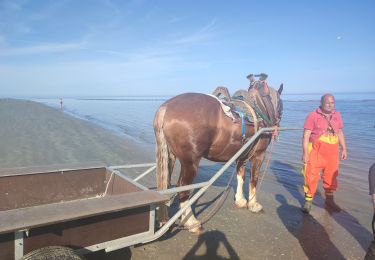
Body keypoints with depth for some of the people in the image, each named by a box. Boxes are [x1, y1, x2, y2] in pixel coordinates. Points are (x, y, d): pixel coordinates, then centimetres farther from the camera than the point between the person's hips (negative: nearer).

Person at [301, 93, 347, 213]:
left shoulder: (337, 115, 9)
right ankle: (308, 201, 13)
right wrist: (305, 152, -15)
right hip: (316, 151, -4)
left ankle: (329, 199, 31)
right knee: (311, 175, -2)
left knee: (331, 176, 13)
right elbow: (306, 135, -10)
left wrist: (344, 149, 13)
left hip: (332, 151, 5)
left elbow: (340, 133, 17)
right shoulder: (313, 115, -7)